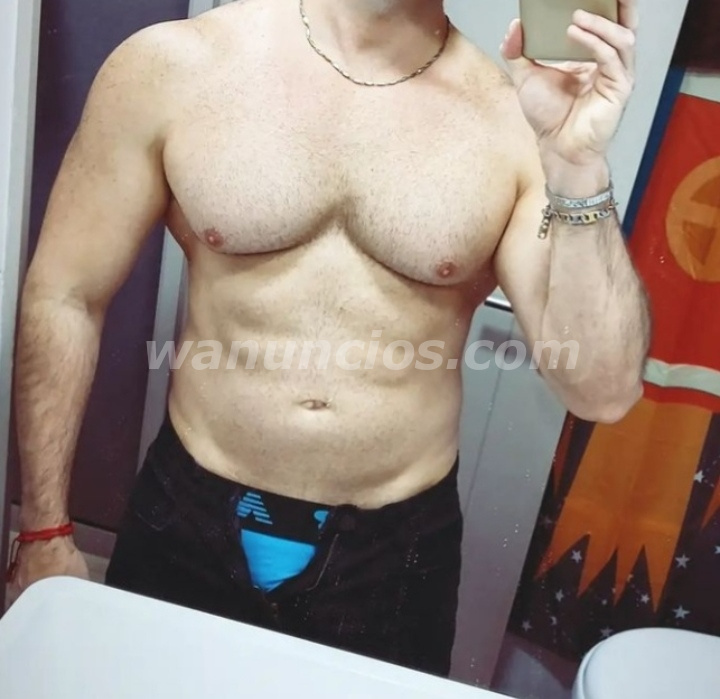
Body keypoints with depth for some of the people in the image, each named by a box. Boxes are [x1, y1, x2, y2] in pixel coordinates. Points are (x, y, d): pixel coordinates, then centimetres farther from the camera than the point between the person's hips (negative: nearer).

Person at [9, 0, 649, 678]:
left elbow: (602, 390, -13)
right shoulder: (173, 64, -8)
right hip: (186, 525, 1)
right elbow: (64, 296, -2)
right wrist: (45, 529, 1)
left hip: (396, 550, 0)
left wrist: (578, 163, -24)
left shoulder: (516, 120, -9)